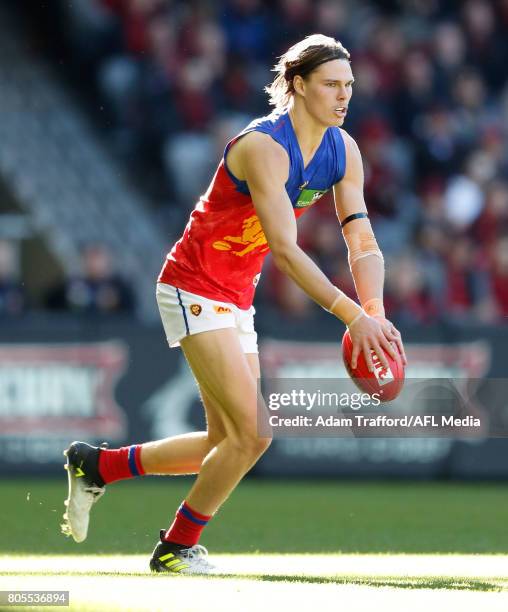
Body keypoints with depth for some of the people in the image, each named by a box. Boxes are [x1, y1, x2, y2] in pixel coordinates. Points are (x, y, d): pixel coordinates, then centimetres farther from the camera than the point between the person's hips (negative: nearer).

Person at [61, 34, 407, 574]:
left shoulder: (343, 151, 0)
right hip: (195, 290, -9)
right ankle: (178, 547, 4)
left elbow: (363, 243, -3)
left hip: (236, 301, 9)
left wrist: (376, 315, -22)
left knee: (228, 443, 9)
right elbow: (284, 251, -32)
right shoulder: (264, 146, -25)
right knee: (252, 432, -14)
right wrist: (353, 316, -38)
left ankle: (98, 465, 24)